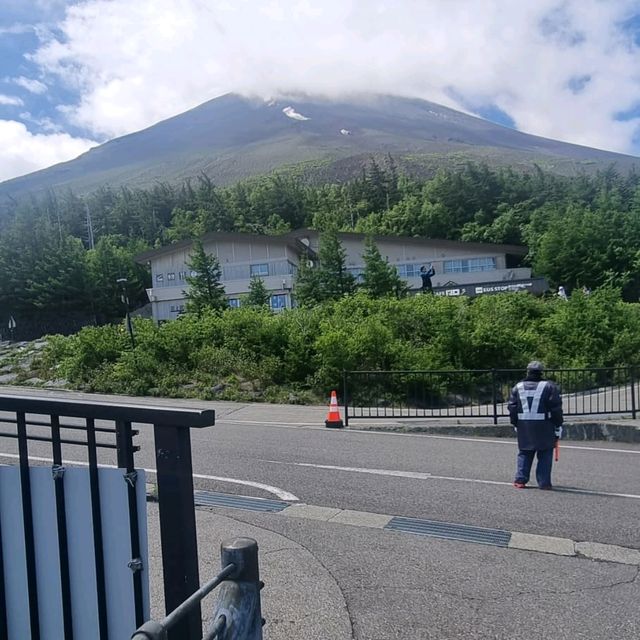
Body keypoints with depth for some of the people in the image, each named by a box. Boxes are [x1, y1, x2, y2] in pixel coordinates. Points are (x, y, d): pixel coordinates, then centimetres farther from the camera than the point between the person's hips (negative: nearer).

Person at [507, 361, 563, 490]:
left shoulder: (517, 387, 5)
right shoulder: (549, 387, -4)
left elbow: (512, 408, 7)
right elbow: (556, 408, -5)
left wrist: (515, 424, 16)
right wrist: (558, 426, 2)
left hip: (524, 427, 3)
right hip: (544, 427, -3)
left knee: (524, 453, 12)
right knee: (545, 455, 6)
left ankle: (520, 480, 11)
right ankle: (544, 482, 6)